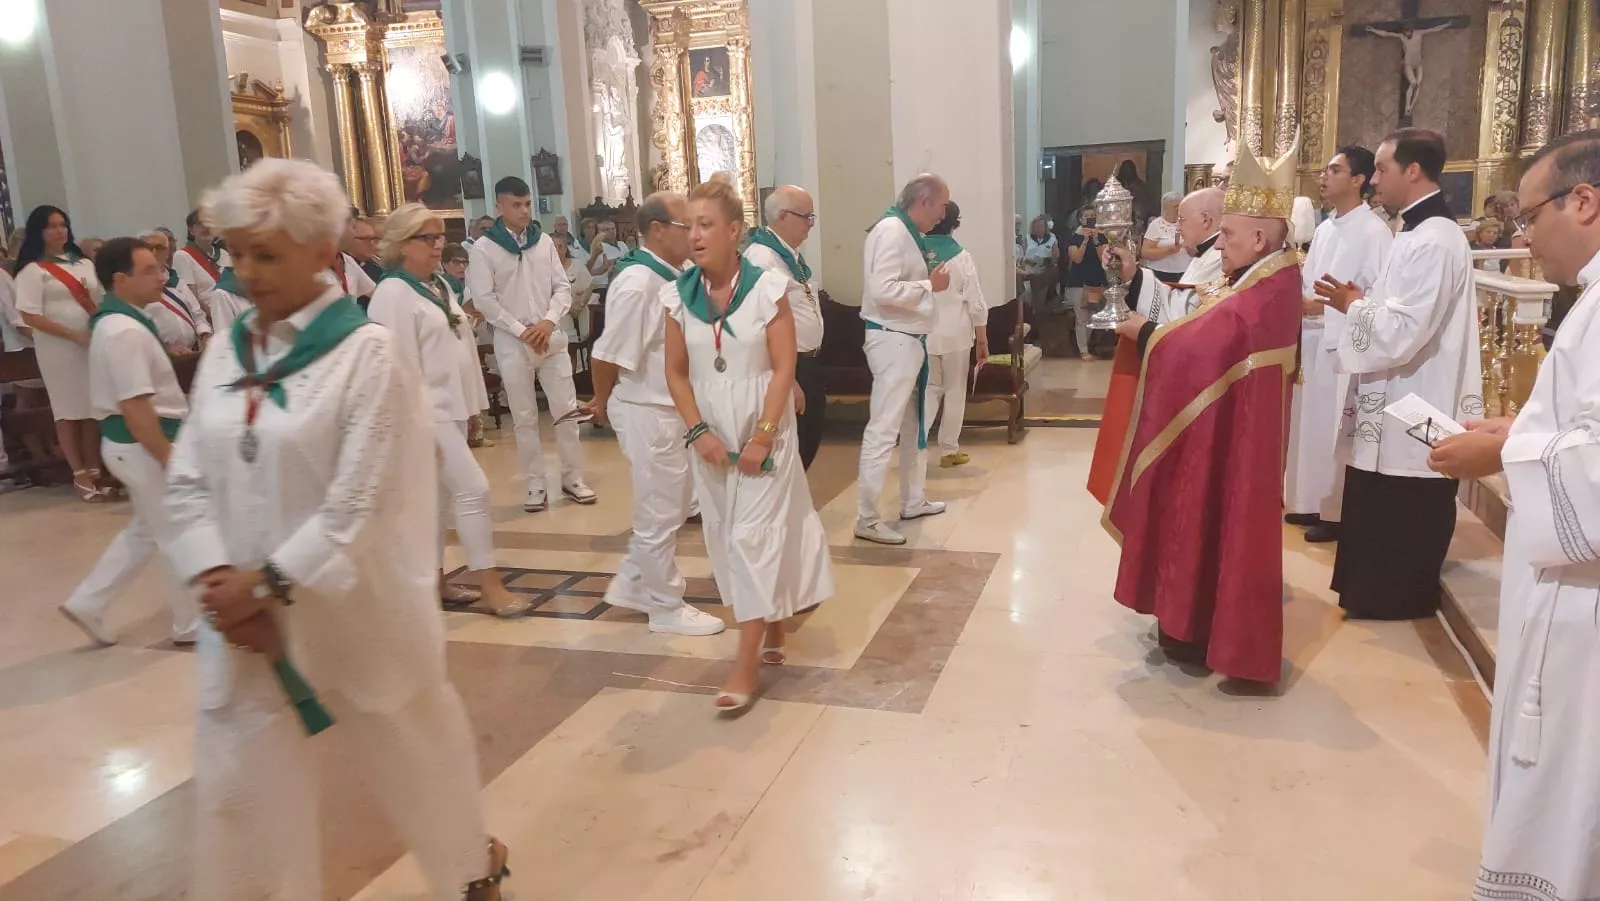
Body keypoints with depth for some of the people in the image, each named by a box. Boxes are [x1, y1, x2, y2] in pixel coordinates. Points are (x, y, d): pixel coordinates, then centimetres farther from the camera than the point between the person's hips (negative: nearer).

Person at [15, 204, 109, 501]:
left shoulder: (84, 264, 13)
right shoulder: (33, 271, -4)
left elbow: (101, 303, 16)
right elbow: (31, 317, -11)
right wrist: (74, 335, -17)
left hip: (93, 344, 5)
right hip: (58, 348, -5)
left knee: (94, 408, 5)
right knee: (68, 411, 2)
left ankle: (95, 472, 12)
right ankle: (81, 476, 7)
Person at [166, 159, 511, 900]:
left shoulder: (368, 352, -14)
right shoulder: (225, 353, 4)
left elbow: (360, 505, -17)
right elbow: (186, 483, 4)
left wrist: (269, 583, -17)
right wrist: (219, 580, -10)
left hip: (349, 611, -4)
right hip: (244, 612, 5)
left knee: (409, 746, 17)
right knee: (241, 788, 11)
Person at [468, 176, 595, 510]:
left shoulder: (544, 242, 6)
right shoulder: (484, 248, -4)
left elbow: (562, 287, 5)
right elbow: (484, 300, -8)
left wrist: (549, 322, -11)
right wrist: (521, 330, -13)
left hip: (551, 338, 3)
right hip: (512, 342, -3)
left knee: (566, 409, 4)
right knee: (525, 417, 4)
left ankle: (573, 478, 15)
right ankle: (535, 484, 13)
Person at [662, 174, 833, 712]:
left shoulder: (767, 288, -11)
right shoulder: (679, 295, -1)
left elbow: (784, 369, -11)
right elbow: (676, 372, 3)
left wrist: (763, 436, -16)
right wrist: (699, 432, -9)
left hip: (764, 430, -4)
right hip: (711, 435, 4)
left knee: (755, 535, -5)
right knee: (727, 536, 11)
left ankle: (748, 665, 0)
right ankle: (771, 632, 31)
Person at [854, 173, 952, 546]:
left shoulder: (906, 232, 12)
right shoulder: (892, 230, -17)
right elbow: (883, 290, -28)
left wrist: (928, 279, 3)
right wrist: (929, 286, -18)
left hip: (909, 339, 11)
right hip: (893, 340, -11)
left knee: (913, 424, 20)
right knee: (883, 430, -7)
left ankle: (913, 501, 33)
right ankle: (866, 518, -1)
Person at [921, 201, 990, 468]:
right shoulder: (961, 256, -8)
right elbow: (976, 303, -8)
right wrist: (983, 341, 0)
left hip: (924, 334, 2)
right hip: (955, 334, -2)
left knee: (930, 389, 16)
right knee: (955, 392, 11)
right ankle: (949, 451, 16)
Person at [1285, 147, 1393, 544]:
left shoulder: (1374, 232, -12)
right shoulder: (1324, 229, 13)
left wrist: (1323, 308, -20)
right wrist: (1299, 299, 0)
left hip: (1344, 347, -8)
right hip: (1313, 342, 8)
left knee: (1336, 431, -2)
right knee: (1312, 426, 14)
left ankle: (1338, 513, 10)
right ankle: (1314, 503, 25)